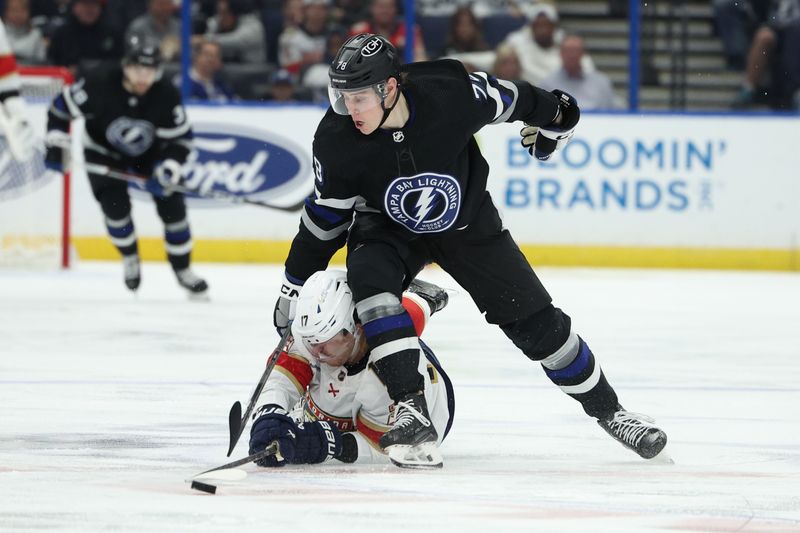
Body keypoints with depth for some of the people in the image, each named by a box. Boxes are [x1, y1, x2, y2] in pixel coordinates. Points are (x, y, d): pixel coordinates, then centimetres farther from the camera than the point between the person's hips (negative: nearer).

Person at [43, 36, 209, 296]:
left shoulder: (166, 96, -27)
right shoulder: (100, 86, -32)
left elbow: (181, 138, -19)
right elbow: (62, 106, -18)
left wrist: (167, 172, -33)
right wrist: (56, 145, -19)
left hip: (151, 152, 1)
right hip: (104, 150, -1)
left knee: (171, 204, -6)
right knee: (115, 206, -17)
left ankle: (182, 269, 12)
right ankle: (130, 259, 12)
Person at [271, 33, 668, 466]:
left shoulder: (451, 94, -31)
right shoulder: (336, 141, -25)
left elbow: (509, 99, -10)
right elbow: (324, 217, -10)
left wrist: (553, 117, 9)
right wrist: (295, 285, -5)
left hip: (466, 220, 0)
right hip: (387, 229, 0)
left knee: (534, 320, -2)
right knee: (369, 280, -31)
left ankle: (607, 411, 18)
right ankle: (412, 413, -29)